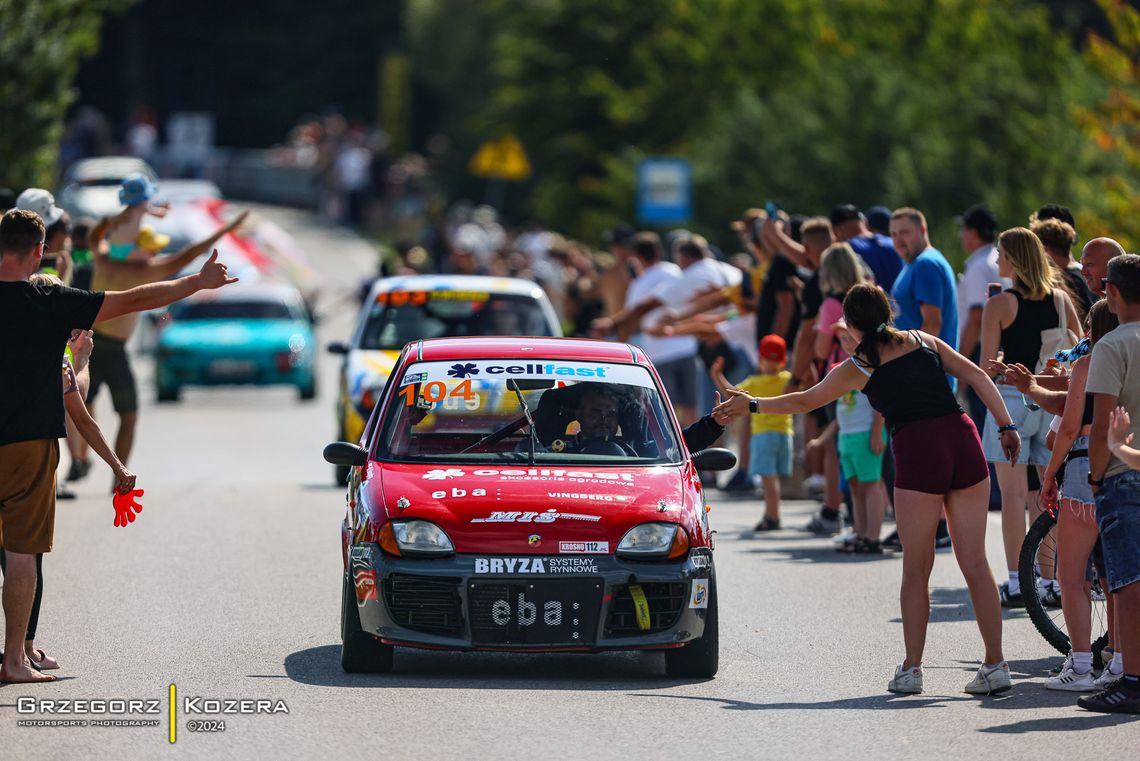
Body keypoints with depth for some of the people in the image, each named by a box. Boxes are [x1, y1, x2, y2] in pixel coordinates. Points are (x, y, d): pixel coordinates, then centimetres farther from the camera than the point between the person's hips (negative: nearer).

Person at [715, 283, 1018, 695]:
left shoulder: (857, 368, 10)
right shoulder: (923, 341, 18)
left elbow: (804, 401, 21)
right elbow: (977, 375, 10)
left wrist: (751, 405, 34)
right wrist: (1006, 426, 10)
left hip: (918, 452, -3)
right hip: (963, 437, 3)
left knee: (916, 568, 7)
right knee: (974, 562, 4)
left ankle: (911, 669, 7)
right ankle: (995, 665, 2)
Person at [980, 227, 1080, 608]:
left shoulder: (999, 305, -9)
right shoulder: (1060, 299, 6)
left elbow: (986, 365, -8)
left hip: (1012, 395, -5)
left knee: (1013, 493, -2)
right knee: (1041, 495, 10)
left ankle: (1016, 583, -6)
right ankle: (1049, 580, 10)